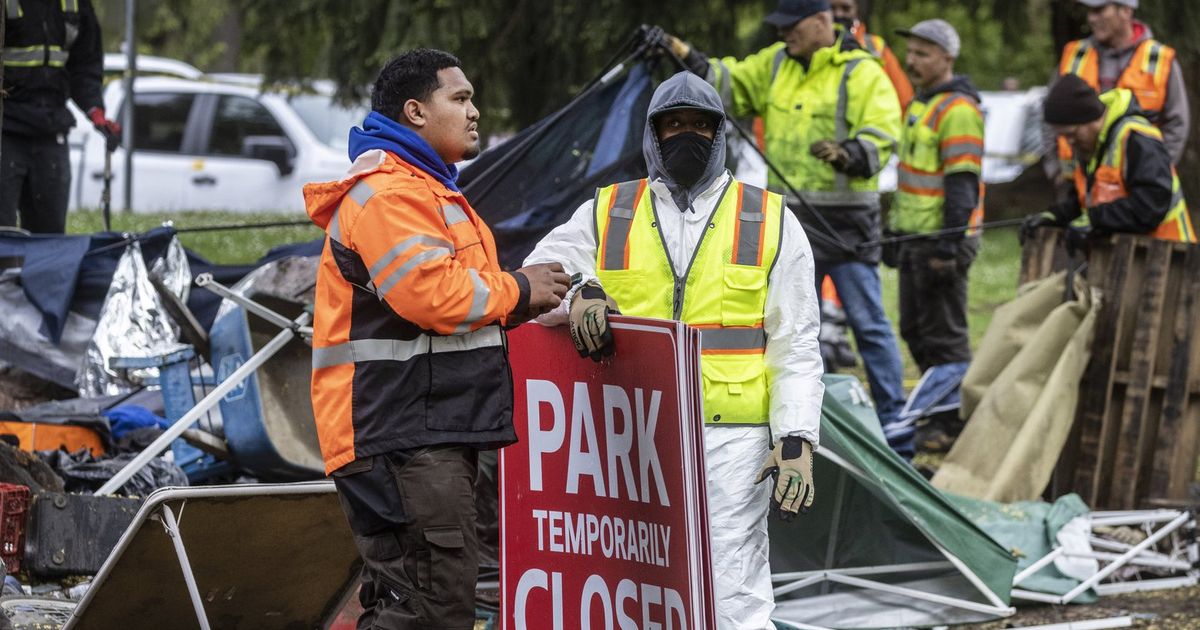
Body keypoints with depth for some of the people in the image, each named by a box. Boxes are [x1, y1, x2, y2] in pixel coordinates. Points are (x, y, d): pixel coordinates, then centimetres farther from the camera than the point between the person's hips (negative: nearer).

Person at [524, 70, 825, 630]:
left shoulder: (770, 222, 10)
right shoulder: (607, 215, 14)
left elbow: (796, 347, 7)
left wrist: (796, 441, -4)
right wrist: (577, 292, -14)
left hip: (731, 442, -2)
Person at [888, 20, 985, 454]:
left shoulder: (958, 111, -15)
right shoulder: (922, 105, 18)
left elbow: (962, 183, -19)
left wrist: (948, 245, -23)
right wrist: (897, 231, 25)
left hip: (942, 240, -10)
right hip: (915, 237, 10)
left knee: (943, 334, -5)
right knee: (915, 331, 15)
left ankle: (956, 424, 1)